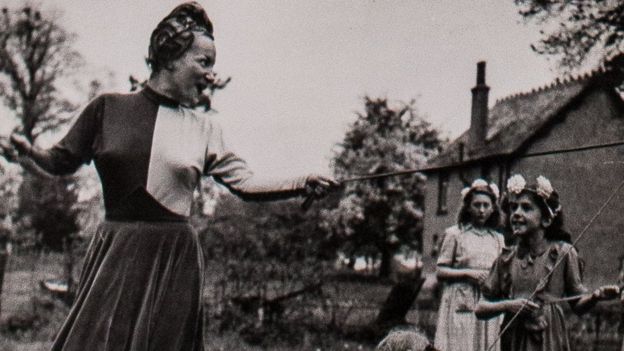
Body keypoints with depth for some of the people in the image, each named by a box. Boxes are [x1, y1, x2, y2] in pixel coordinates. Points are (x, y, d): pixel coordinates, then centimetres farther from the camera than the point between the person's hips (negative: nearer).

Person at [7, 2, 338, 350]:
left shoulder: (204, 129, 8)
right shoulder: (109, 107, 3)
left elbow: (245, 182, 3)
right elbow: (62, 162, 10)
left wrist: (303, 185, -11)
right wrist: (28, 149, -10)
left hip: (175, 259, 2)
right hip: (116, 256, -1)